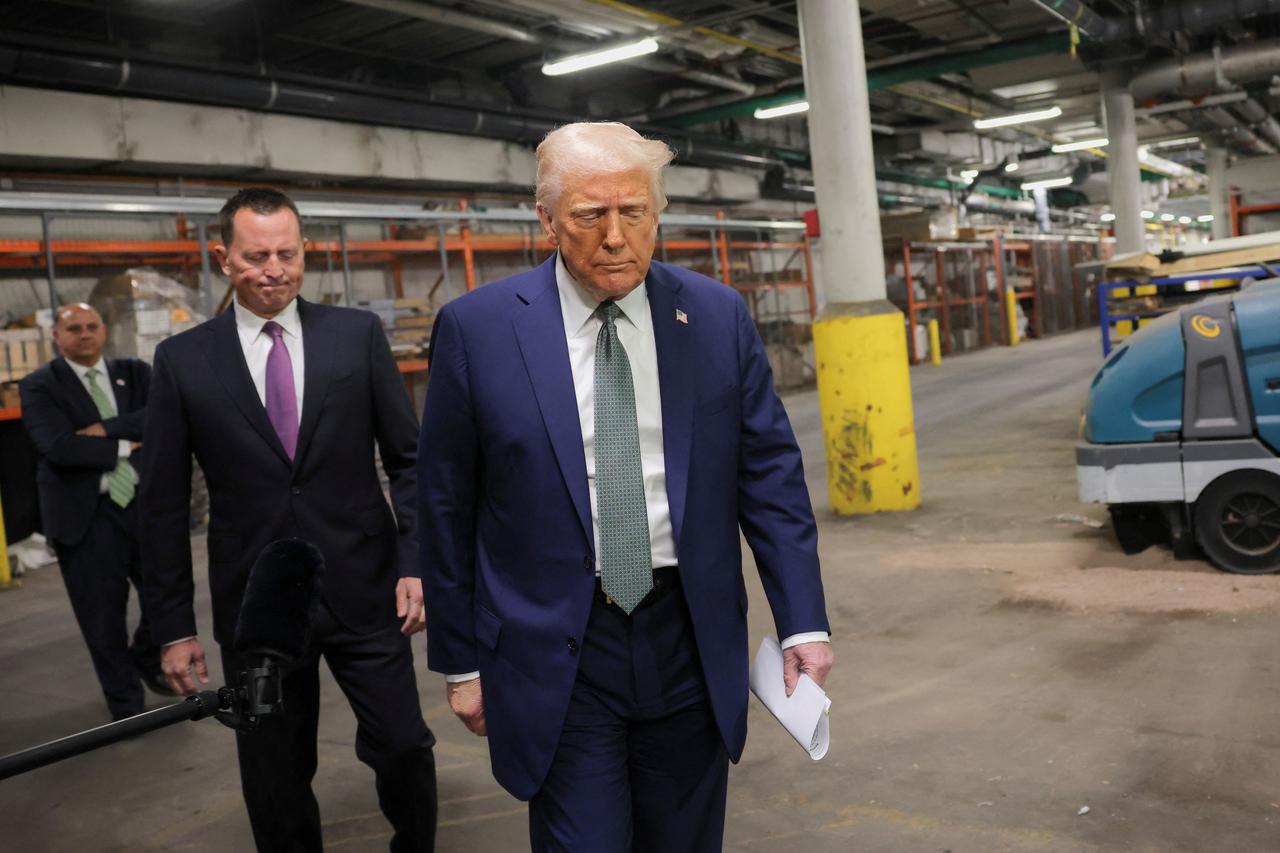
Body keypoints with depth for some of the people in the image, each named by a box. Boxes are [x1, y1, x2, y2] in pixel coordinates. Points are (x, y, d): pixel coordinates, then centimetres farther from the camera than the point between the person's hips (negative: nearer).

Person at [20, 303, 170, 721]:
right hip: (87, 515, -3)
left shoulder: (134, 371, 8)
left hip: (146, 503, 3)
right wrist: (125, 446, -11)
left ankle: (147, 659, 41)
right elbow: (58, 447, -16)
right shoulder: (38, 387, -1)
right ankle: (126, 705, 25)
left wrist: (106, 429, -18)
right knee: (103, 616, 6)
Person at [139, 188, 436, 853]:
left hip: (364, 593, 0)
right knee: (275, 786, 12)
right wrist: (173, 626, 3)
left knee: (404, 750, 6)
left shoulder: (358, 335, 1)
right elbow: (164, 504, 3)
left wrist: (416, 561, -6)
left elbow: (407, 457, 3)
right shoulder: (183, 360, 1)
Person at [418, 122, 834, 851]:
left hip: (690, 642, 3)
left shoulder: (718, 317, -1)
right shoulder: (478, 328, -6)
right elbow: (448, 506, -1)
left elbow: (769, 472, 2)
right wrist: (461, 660, 2)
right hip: (558, 655, -2)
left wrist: (803, 620, -2)